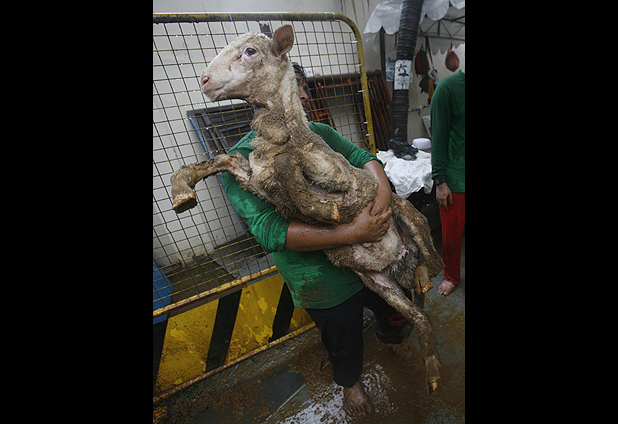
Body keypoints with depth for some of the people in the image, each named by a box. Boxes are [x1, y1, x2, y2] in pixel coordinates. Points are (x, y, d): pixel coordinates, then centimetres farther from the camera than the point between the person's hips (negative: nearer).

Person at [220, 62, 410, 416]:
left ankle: (388, 337, 70)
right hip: (326, 282, -5)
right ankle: (350, 382, 62)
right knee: (345, 343, 24)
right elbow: (269, 230, -28)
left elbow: (364, 158, 0)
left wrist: (383, 194, -23)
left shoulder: (319, 132, 0)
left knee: (397, 311, 31)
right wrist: (352, 233, -32)